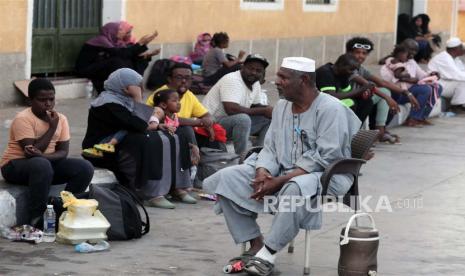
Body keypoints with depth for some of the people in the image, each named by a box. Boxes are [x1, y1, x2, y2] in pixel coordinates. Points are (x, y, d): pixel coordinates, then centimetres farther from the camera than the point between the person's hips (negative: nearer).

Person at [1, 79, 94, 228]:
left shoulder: (61, 119, 1)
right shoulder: (23, 119, -17)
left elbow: (63, 152, -6)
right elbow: (31, 152, -24)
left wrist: (43, 155, -29)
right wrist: (52, 127, -20)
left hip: (47, 162, 6)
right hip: (15, 165, -6)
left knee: (85, 168, -16)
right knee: (42, 165, -40)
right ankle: (36, 219, -29)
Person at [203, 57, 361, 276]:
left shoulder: (330, 109, -14)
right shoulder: (281, 106, 10)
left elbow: (324, 159, -21)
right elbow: (271, 148, 9)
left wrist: (280, 181, -25)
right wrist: (263, 174, -14)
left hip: (325, 175, -7)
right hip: (282, 172, 7)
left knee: (296, 188, -42)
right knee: (227, 178, -10)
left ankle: (268, 252, -27)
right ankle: (255, 244, -9)